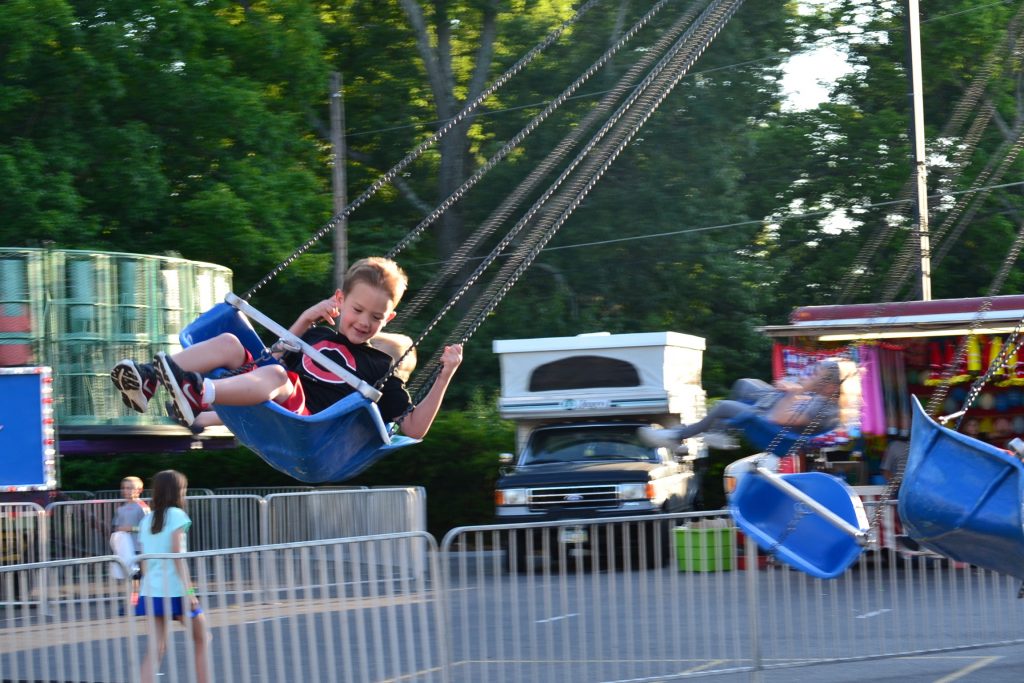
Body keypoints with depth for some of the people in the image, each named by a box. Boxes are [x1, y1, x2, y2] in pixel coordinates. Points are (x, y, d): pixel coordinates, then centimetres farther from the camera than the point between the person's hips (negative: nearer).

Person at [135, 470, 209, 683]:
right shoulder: (176, 515, -4)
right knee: (201, 639, 12)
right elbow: (177, 555, -13)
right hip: (175, 590, -6)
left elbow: (144, 561, 12)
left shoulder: (146, 520, 14)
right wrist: (188, 589, -15)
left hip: (151, 590, 6)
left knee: (156, 648, 2)